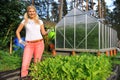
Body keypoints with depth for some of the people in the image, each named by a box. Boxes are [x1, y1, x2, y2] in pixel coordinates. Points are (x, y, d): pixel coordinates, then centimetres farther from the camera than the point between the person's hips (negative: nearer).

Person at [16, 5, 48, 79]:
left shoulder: (40, 21, 10)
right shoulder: (24, 21, 9)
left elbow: (43, 33, 10)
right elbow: (17, 31, 17)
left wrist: (48, 31, -11)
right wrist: (20, 40, 5)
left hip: (39, 43, 0)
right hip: (29, 44, 0)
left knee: (37, 63, 4)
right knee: (25, 64, -10)